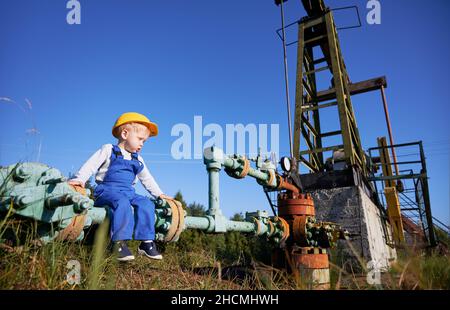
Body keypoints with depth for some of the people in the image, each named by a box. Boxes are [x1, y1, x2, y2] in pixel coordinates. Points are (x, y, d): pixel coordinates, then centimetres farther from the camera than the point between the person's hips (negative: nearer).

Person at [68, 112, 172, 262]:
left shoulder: (138, 160, 20)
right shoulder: (108, 150, 4)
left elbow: (147, 179, 28)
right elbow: (91, 165, -3)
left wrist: (159, 194, 25)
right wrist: (79, 179, -19)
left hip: (128, 192, 6)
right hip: (107, 190, -5)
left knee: (146, 204, -19)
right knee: (122, 202, -36)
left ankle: (146, 241, -15)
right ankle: (119, 242, -33)